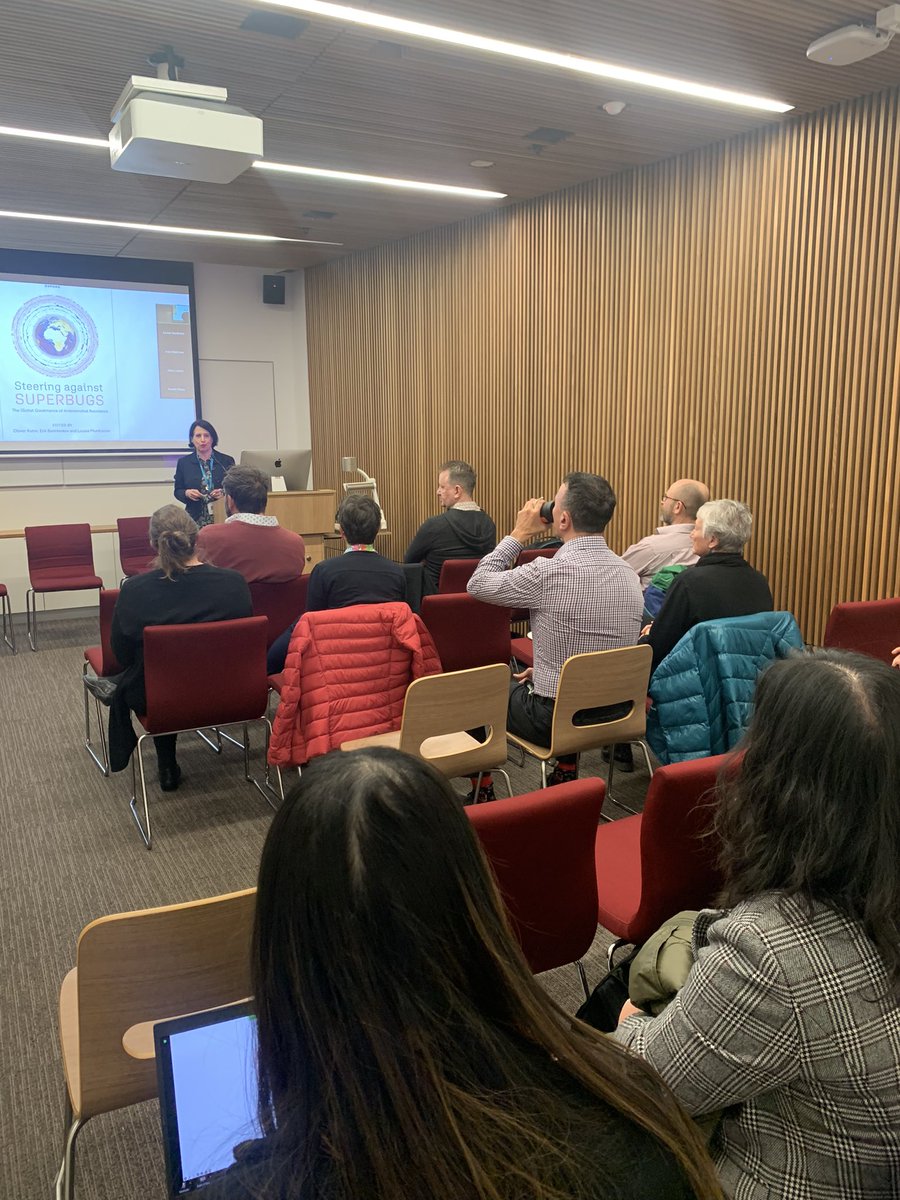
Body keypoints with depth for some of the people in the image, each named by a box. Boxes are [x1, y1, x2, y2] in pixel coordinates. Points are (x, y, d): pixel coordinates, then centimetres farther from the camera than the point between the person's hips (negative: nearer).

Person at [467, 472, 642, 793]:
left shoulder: (549, 573, -23)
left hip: (554, 719, -6)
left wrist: (518, 535, -1)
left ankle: (482, 792, 30)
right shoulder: (630, 576, -2)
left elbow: (478, 584, -8)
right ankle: (566, 775, 37)